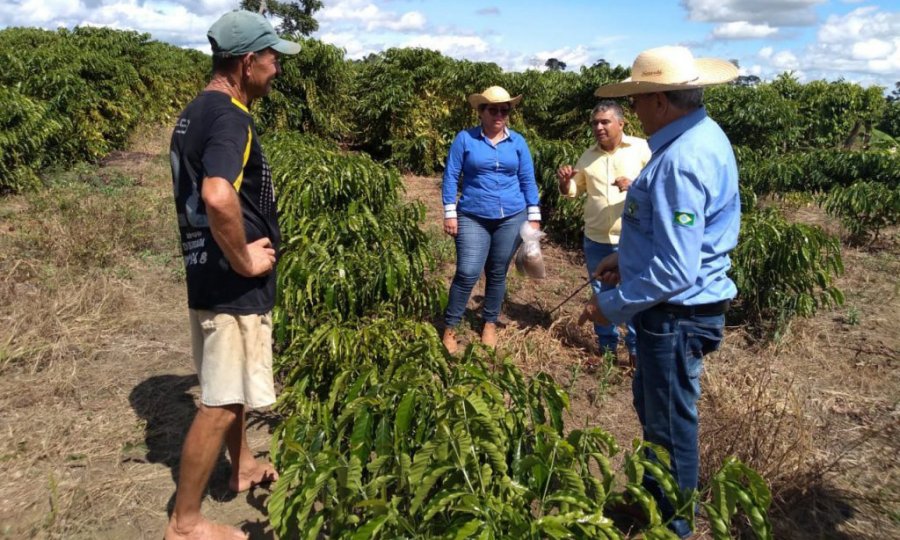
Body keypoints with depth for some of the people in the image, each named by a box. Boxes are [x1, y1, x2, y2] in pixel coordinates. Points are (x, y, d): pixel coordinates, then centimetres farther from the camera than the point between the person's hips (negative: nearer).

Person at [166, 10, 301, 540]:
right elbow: (219, 197, -39)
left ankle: (244, 468, 44)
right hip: (232, 285, -10)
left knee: (230, 388, 24)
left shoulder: (196, 113, 11)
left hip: (210, 275, 10)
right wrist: (244, 260, -24)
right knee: (221, 403, 1)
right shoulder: (230, 118, -21)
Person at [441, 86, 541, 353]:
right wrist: (450, 213, -7)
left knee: (497, 274, 10)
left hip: (511, 218, 2)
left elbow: (528, 181, 8)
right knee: (467, 273, -10)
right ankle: (450, 327, 7)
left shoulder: (518, 142, 5)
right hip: (473, 218, -2)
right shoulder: (465, 138, -1)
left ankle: (490, 324, 28)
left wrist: (533, 217, 4)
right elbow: (450, 177, -1)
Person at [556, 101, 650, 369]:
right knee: (601, 296, 16)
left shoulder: (642, 149, -6)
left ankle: (637, 351, 21)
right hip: (596, 240, 4)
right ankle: (607, 347, 32)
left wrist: (636, 185, -27)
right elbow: (573, 191, 18)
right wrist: (565, 181, -5)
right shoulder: (588, 156, 7)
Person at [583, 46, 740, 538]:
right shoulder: (703, 134, 5)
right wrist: (626, 257, 14)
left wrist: (612, 306, -19)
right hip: (681, 309, 10)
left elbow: (673, 272, -30)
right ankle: (656, 494, 47)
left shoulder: (680, 162, -28)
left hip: (677, 314, -10)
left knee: (670, 424, 10)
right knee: (651, 404, 26)